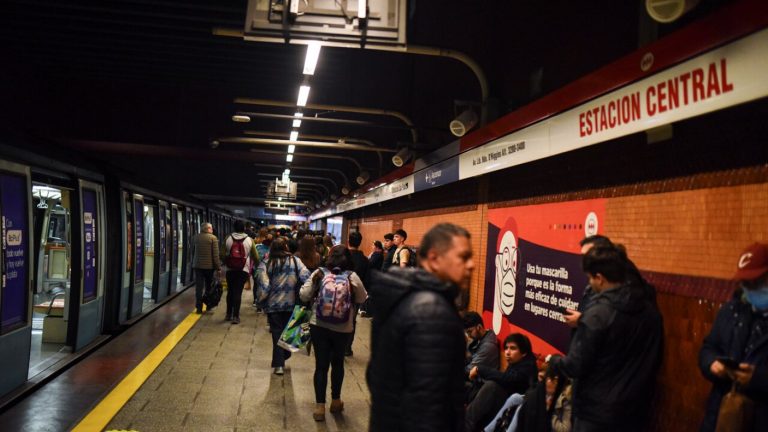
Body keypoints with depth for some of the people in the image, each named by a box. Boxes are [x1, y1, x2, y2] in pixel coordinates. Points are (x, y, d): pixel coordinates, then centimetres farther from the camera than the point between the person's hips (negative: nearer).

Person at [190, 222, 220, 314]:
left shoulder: (196, 238, 5)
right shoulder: (213, 238, -9)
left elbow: (193, 252, 14)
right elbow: (215, 254, -12)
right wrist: (218, 267, -8)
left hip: (197, 265, 3)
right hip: (209, 266, -3)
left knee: (199, 287, 4)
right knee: (209, 287, 13)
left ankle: (198, 307, 0)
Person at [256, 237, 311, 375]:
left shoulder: (265, 264, -5)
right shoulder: (295, 261, -3)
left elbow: (263, 286, -13)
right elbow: (306, 278, -13)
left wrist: (261, 298, 1)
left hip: (273, 305, -1)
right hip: (291, 303, 1)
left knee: (277, 333, 8)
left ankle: (279, 364, 6)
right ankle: (283, 358, 29)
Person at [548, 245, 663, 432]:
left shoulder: (597, 314, -21)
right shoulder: (651, 310, 1)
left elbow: (575, 366, -17)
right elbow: (654, 360, 13)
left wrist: (553, 361, 3)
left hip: (597, 413, -6)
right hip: (636, 410, 6)